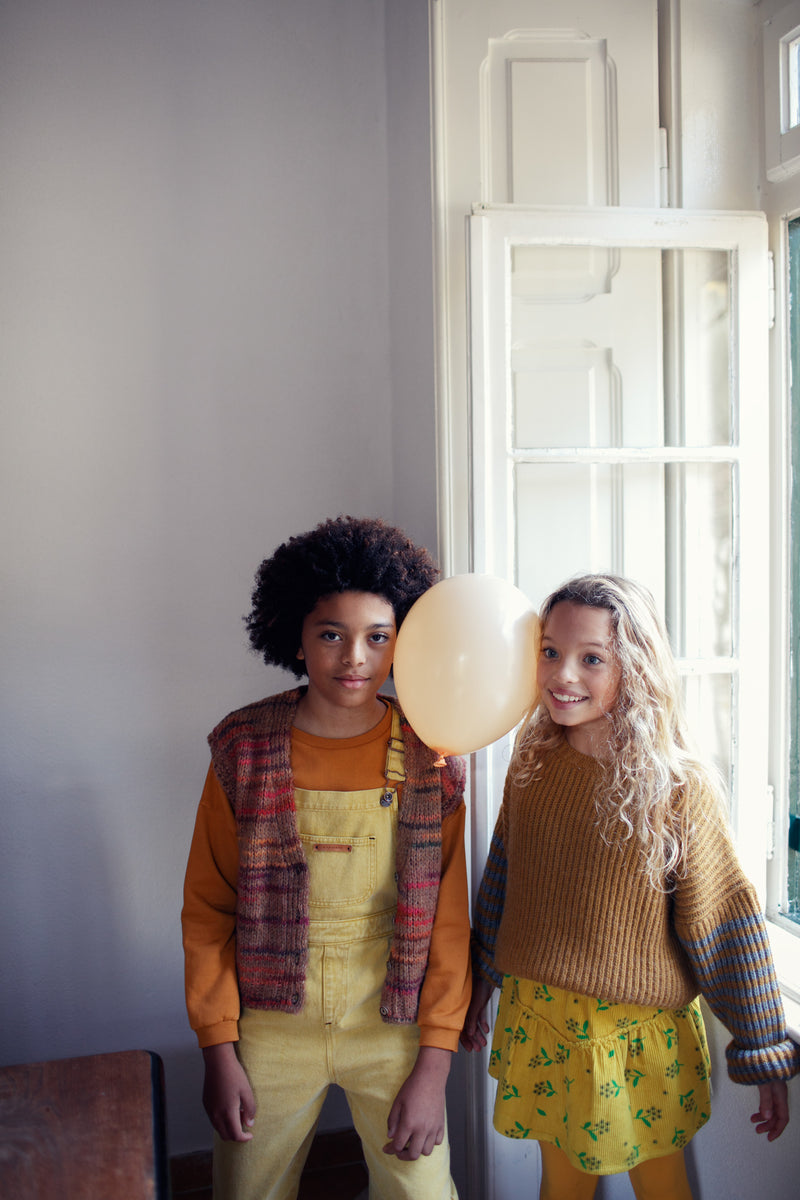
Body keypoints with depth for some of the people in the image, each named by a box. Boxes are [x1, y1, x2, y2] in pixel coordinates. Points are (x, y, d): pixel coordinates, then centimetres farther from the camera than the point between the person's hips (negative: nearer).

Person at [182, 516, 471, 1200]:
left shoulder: (431, 760, -7)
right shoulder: (244, 750, -6)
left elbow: (447, 917, -4)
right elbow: (208, 910, -1)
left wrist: (434, 1066, -6)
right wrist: (219, 1050, -3)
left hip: (394, 1028, 0)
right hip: (272, 1032, 1)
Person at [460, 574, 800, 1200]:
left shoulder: (678, 784, -16)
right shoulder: (532, 765, -4)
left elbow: (726, 921, -12)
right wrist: (482, 984, 15)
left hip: (641, 1032, -3)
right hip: (539, 1024, 3)